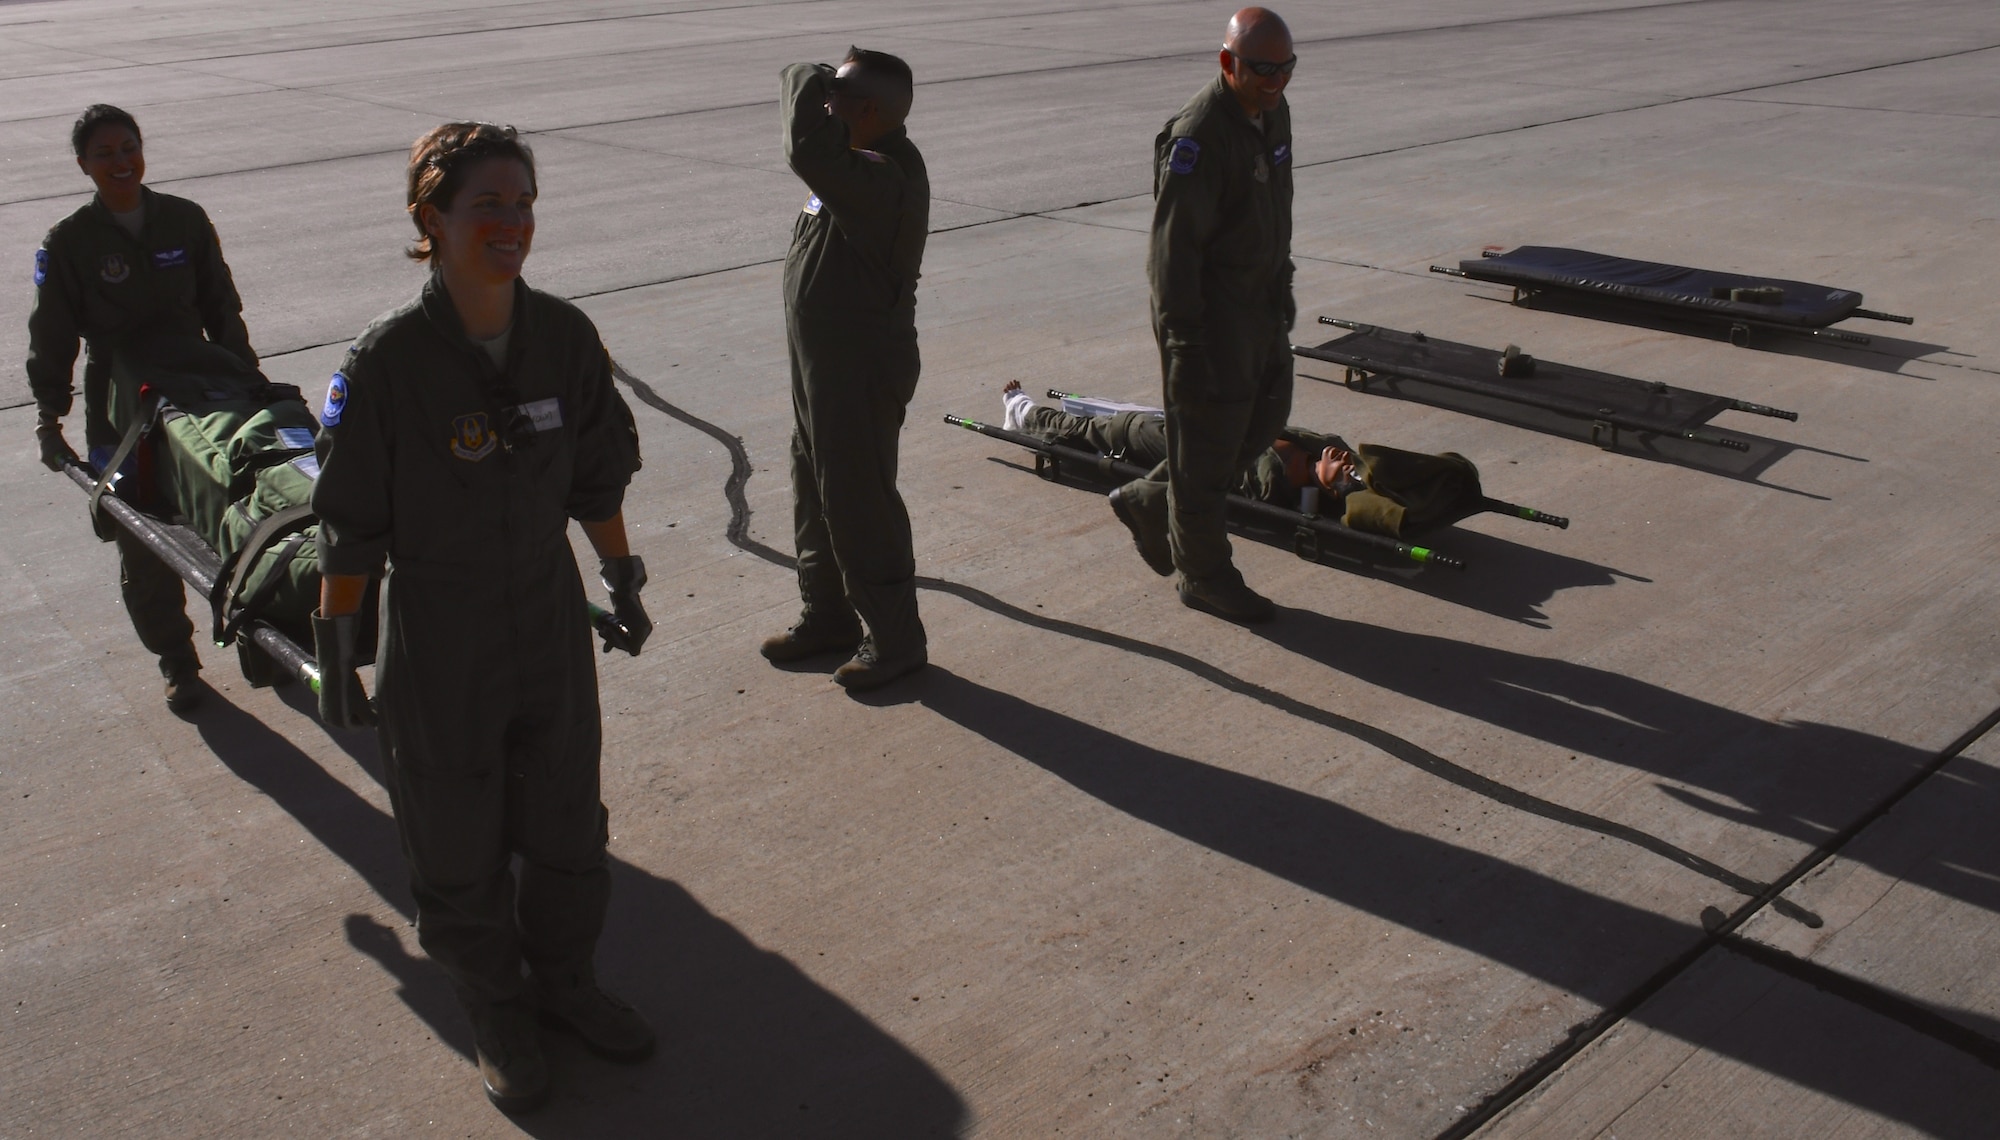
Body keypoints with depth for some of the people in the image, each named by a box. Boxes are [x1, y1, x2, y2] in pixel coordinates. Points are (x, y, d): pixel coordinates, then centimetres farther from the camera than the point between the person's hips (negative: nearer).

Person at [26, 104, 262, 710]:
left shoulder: (186, 220, 3)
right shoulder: (69, 242, -3)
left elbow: (222, 306, 10)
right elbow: (51, 337, -2)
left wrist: (248, 378, 8)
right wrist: (48, 417, -8)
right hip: (121, 405, -1)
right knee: (144, 544, 3)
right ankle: (176, 660, 17)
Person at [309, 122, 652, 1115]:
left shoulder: (565, 335, -7)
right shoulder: (387, 359, -19)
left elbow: (597, 478, 6)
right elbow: (351, 526, -13)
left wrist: (624, 583, 13)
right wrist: (335, 653, -8)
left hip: (551, 618, 4)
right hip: (438, 634, -4)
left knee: (567, 818, 18)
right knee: (459, 842, 12)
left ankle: (565, 979, 42)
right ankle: (496, 1013, 36)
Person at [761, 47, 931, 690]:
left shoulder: (884, 176, -25)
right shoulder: (861, 169, 8)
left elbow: (809, 152, -38)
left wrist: (807, 83, -24)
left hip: (861, 371, -11)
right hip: (820, 361, 11)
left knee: (859, 504, -1)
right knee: (815, 495, 20)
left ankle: (893, 638, 15)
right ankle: (827, 615, 37)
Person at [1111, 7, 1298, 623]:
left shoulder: (1273, 111, 7)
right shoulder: (1198, 135, -23)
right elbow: (1174, 246, -24)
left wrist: (1282, 286, 23)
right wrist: (1183, 340, -24)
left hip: (1260, 300, 9)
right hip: (1207, 310, -9)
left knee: (1266, 414, 17)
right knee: (1208, 437, 1)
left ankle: (1150, 503, 31)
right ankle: (1203, 575, 16)